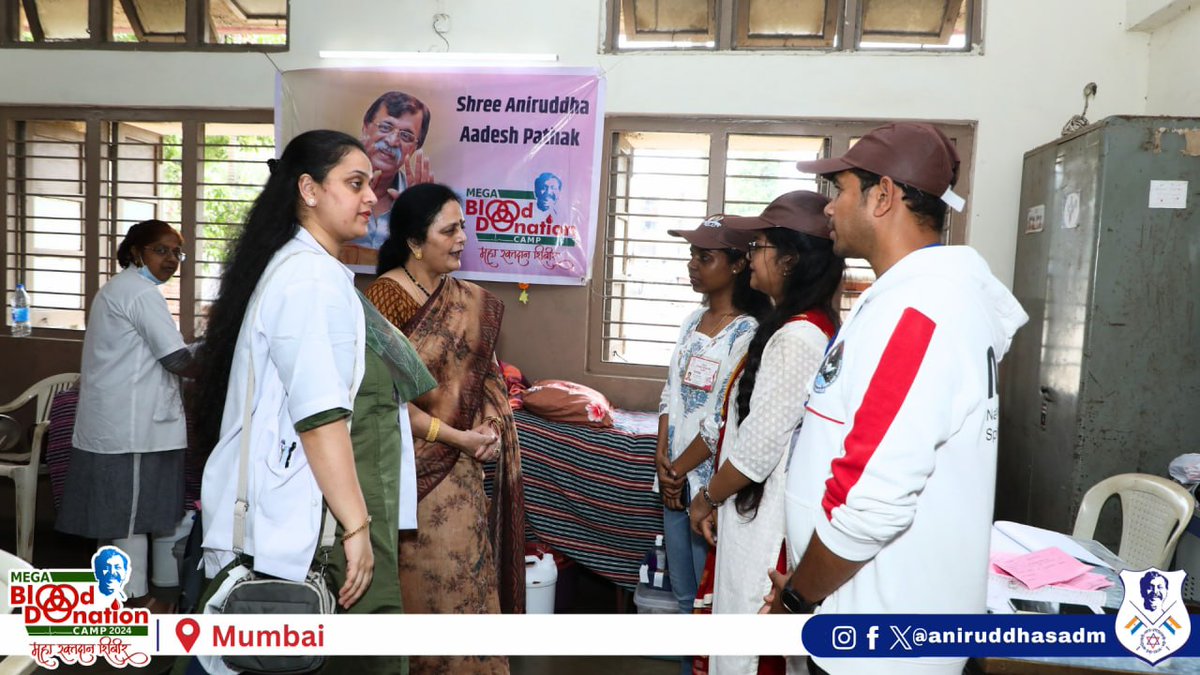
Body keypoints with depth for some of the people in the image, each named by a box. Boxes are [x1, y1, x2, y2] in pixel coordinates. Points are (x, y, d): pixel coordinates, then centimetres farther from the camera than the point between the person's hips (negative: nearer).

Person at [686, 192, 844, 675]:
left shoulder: (795, 337, -22)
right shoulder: (815, 326, 8)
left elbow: (756, 449, -22)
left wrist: (708, 498, -6)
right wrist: (717, 494, 17)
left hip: (764, 518, -9)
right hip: (766, 510, 9)